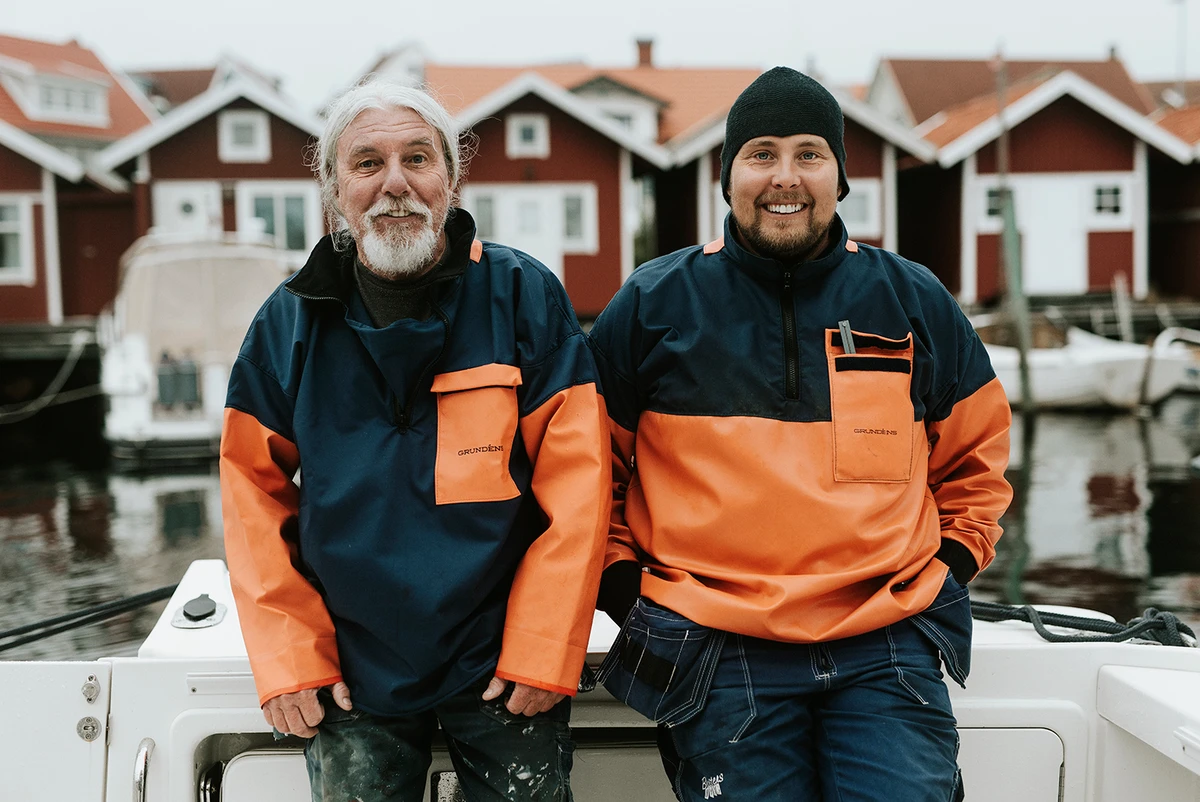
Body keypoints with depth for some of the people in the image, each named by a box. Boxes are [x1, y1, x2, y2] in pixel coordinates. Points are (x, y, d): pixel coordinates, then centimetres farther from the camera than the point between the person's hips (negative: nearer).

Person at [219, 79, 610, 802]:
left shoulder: (525, 297, -5)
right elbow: (255, 495, 3)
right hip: (351, 679, 2)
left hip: (505, 672, -1)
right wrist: (290, 661, -3)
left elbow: (576, 485, -8)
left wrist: (541, 656, -11)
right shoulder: (290, 322, 1)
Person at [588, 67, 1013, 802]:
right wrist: (621, 579, 4)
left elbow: (976, 453, 20)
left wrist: (954, 562, 10)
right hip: (722, 658, -1)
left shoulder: (913, 300, 9)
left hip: (887, 648, 2)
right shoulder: (654, 305, 4)